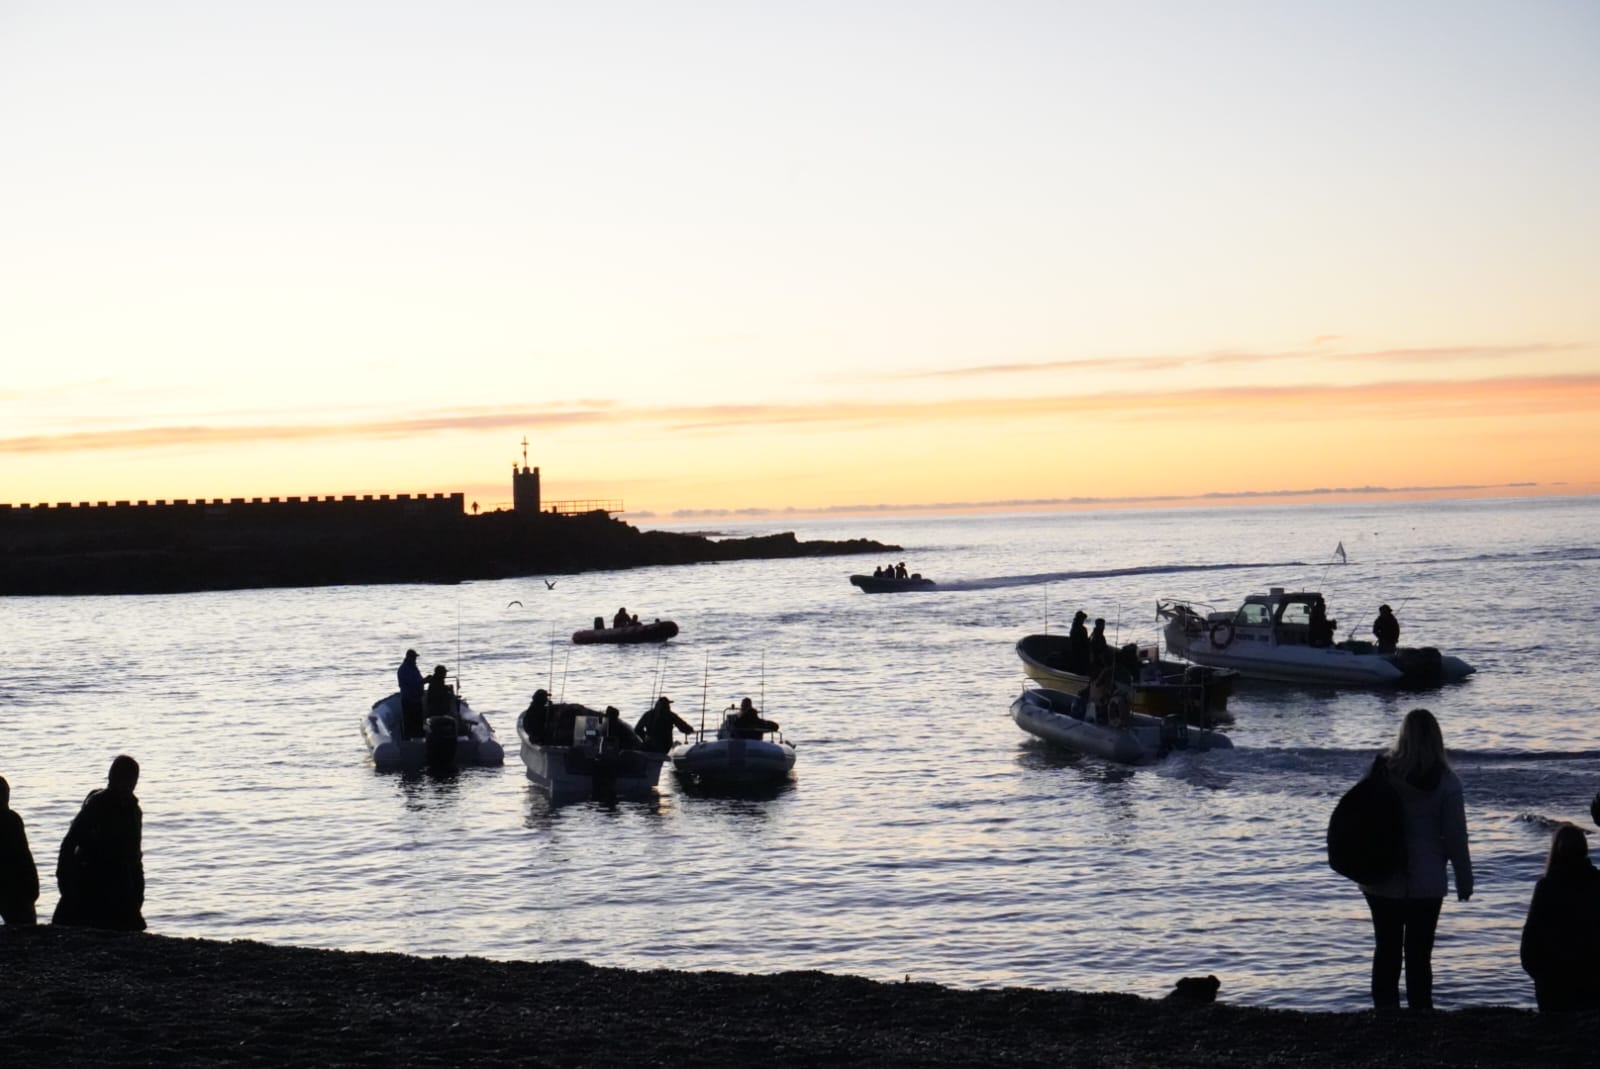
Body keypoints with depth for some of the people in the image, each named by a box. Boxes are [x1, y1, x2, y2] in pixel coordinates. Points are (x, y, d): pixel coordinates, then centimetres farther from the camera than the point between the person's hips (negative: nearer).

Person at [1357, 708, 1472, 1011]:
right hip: (1425, 882, -2)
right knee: (1418, 956, 2)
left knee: (1386, 951, 12)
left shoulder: (1381, 770, -4)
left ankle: (1385, 1011, 14)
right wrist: (1464, 880, 2)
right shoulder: (1444, 781, -10)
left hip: (1381, 880, 2)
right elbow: (1455, 836, -8)